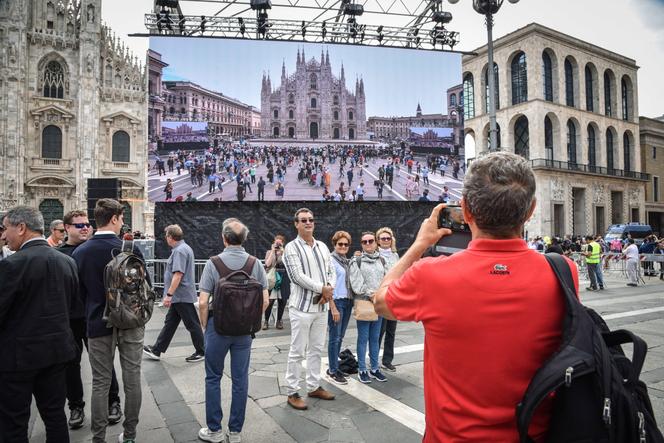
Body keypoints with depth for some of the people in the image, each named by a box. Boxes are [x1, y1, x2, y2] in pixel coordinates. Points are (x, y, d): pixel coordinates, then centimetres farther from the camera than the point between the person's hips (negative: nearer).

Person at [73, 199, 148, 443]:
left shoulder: (79, 253, -6)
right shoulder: (131, 249, -14)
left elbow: (78, 292, 3)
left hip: (98, 324, 2)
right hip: (131, 322, -1)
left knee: (100, 383, 12)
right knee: (132, 380, 11)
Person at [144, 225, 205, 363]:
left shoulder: (180, 251, -18)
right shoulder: (184, 248, 15)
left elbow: (178, 274, -26)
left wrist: (169, 294, -24)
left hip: (182, 296, -10)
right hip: (179, 297, 10)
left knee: (192, 324, 1)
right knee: (169, 323, 15)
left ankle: (201, 352, 12)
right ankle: (156, 350, 24)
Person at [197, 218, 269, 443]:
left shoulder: (213, 263, -11)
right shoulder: (256, 263, -4)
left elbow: (203, 302, -12)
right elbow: (264, 301, -3)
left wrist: (205, 326, 3)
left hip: (218, 325, -2)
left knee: (213, 378, 14)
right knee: (240, 379, 11)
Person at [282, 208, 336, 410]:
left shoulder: (323, 247, 12)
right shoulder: (292, 247, -8)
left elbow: (331, 272, 11)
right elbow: (298, 276, -16)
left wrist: (328, 290, -9)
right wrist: (322, 288, -13)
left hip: (321, 306, 6)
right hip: (302, 306, -6)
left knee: (316, 349, 15)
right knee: (297, 351, 1)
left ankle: (314, 387, 28)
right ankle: (292, 393, 12)